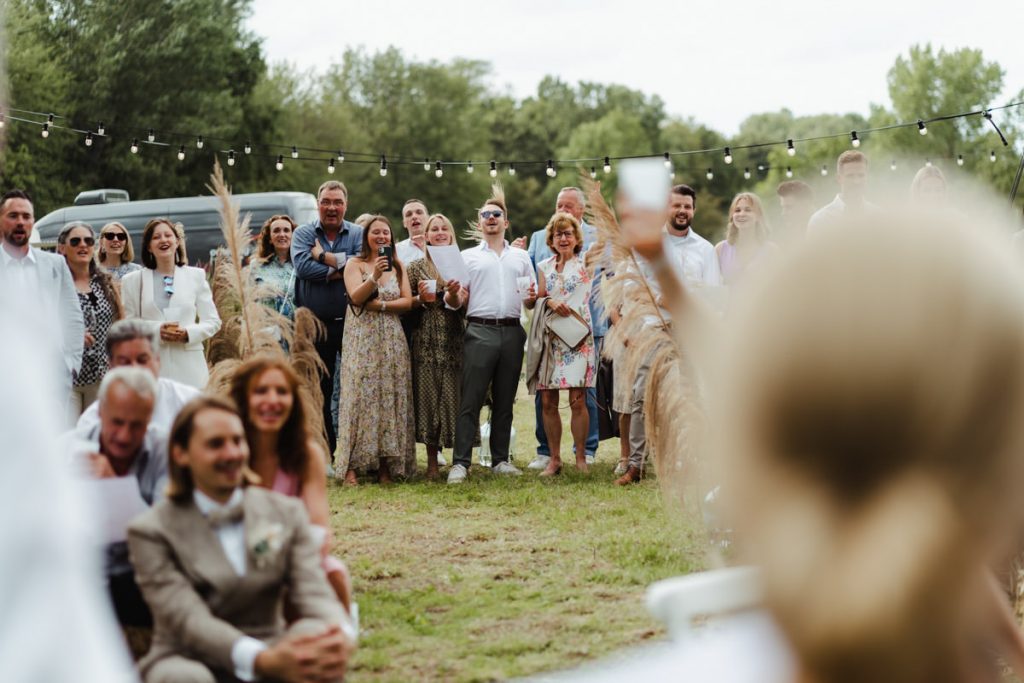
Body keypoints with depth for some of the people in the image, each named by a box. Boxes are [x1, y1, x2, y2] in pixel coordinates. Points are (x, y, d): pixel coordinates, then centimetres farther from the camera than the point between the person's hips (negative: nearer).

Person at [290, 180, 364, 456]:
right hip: (316, 324, 1)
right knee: (319, 390, 6)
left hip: (352, 322, -1)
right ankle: (325, 451, 14)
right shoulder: (303, 234, 6)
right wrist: (339, 269, -12)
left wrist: (324, 256, -11)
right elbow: (302, 266, -12)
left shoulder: (358, 234, 6)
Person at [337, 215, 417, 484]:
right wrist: (374, 277, -24)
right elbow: (355, 297, -10)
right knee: (360, 394, -9)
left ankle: (386, 464, 1)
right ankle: (353, 465, -10)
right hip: (361, 339, -3)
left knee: (391, 396, -1)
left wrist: (379, 305, -8)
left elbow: (407, 302, 5)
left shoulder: (398, 267, 15)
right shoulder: (354, 264, 5)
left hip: (391, 339, 3)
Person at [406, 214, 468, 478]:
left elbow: (461, 305, 0)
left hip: (454, 341, 0)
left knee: (454, 396, -3)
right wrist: (420, 299, -10)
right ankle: (432, 460, 5)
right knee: (428, 397, -1)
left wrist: (453, 294, -21)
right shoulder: (416, 267, 8)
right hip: (426, 343, 0)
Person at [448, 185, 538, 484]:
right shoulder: (467, 256, 13)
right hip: (480, 331, -3)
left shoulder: (521, 257, 19)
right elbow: (458, 299, 7)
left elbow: (531, 301, 17)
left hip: (512, 332, 3)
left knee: (505, 401, 7)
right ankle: (460, 463, -10)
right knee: (470, 400, -8)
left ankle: (500, 460, 13)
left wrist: (532, 299, -5)